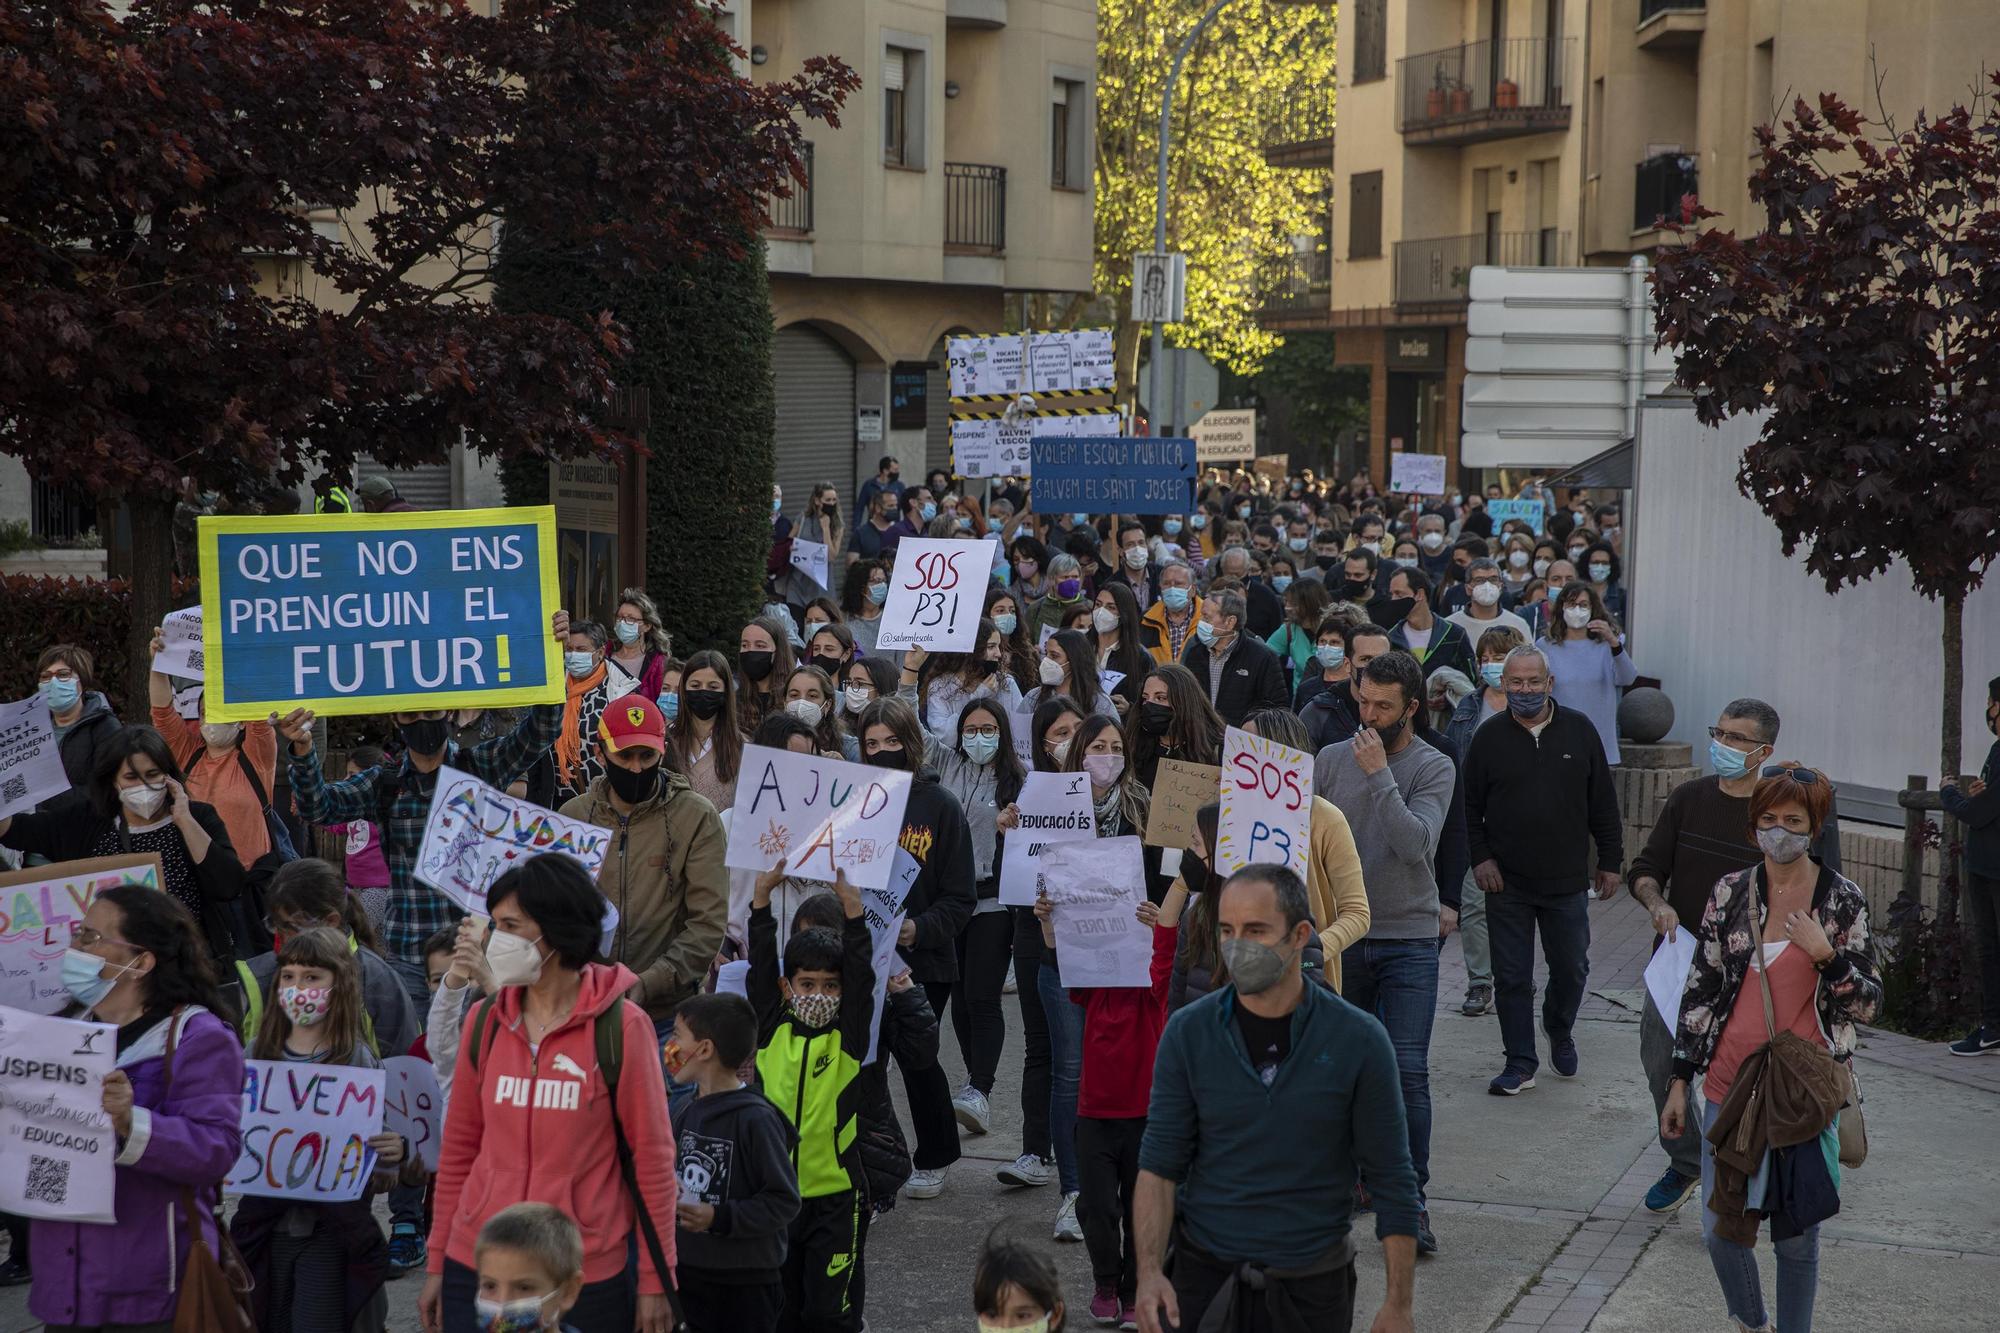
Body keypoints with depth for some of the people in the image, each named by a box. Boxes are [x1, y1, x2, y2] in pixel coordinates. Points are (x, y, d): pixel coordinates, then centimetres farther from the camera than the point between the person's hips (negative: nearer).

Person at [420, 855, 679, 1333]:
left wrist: (655, 1281, -3)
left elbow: (653, 1158, -4)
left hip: (590, 1275, -3)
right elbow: (458, 1147, 10)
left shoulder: (622, 1027, -7)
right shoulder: (485, 1021, 4)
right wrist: (437, 1265, 10)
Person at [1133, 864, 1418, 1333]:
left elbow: (1392, 1183, -3)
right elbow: (1159, 1165, -3)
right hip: (1203, 1276, 1)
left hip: (1310, 1287, -1)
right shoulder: (1188, 1033, -4)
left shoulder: (1359, 1040, -8)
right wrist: (1149, 1271, -16)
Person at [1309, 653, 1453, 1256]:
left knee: (1408, 1071, -8)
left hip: (1409, 942, -3)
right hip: (1341, 937, 3)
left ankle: (1411, 1199, -2)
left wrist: (1380, 775, -19)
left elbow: (1416, 843, -19)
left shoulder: (1434, 769, -4)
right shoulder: (1331, 759, 5)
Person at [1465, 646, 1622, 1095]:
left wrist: (1610, 860, 5)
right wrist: (1480, 858, -5)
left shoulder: (1579, 730, 1)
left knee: (1571, 969, 10)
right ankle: (1520, 1064, 12)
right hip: (1507, 883, -1)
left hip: (1567, 881, 1)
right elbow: (1470, 807, 5)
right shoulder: (1489, 738, -1)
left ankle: (1560, 1033, 38)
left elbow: (1602, 802, 6)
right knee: (1512, 977, 3)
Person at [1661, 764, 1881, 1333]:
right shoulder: (1730, 892, 1)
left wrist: (1825, 953, -19)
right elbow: (1700, 990, 5)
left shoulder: (1843, 900, -4)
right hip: (1731, 1086, 2)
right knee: (1720, 1230, 4)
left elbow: (1867, 1003, -1)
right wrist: (1679, 1082, 4)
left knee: (1797, 1236, 7)